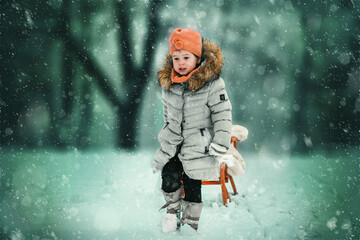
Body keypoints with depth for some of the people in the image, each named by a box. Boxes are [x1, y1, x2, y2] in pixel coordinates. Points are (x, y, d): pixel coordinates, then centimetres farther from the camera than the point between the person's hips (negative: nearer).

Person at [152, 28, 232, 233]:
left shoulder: (211, 83, -16)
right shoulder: (168, 83, -1)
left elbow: (222, 113, -11)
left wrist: (221, 141, -14)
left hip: (199, 145, -3)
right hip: (174, 142, 4)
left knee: (193, 185, 3)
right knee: (170, 178, -5)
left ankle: (191, 223, 19)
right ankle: (172, 209, 22)